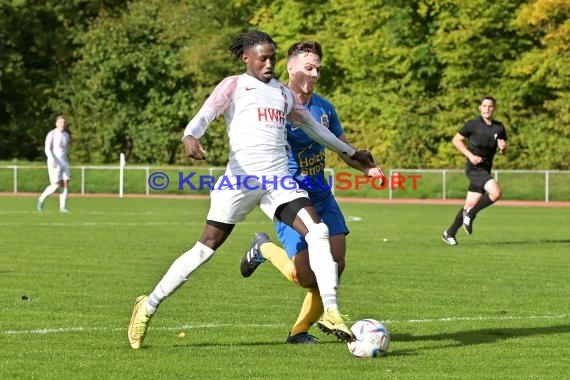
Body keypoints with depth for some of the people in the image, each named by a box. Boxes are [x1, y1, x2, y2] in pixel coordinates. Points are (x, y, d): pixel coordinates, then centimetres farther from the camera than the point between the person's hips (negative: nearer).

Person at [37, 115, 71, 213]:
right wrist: (52, 160, -29)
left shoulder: (66, 135, 11)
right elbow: (47, 149, -16)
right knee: (55, 185, -10)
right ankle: (42, 199, 14)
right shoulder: (52, 134, -8)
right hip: (54, 163, -6)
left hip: (64, 162, 6)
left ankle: (62, 207, -4)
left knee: (65, 184, -5)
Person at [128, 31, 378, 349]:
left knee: (319, 232, -16)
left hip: (279, 180, 5)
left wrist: (351, 152, 42)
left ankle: (331, 314, -15)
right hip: (242, 178, -5)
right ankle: (149, 306, 10)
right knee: (206, 248, -3)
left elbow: (312, 126, 35)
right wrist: (190, 138, -32)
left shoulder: (283, 93, 22)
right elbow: (204, 116, -9)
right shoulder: (234, 85, 6)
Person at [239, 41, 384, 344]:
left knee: (335, 264, -6)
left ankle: (300, 331, 9)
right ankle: (264, 248, 19)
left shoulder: (324, 108, 8)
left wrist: (367, 168, 1)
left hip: (322, 196, 6)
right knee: (302, 274, -14)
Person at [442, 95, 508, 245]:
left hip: (485, 170, 6)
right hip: (474, 167, -6)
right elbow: (456, 140, -1)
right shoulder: (473, 124, -6)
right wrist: (470, 155, -12)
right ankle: (470, 214, -5)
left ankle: (450, 233, 20)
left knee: (470, 205, 6)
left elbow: (502, 151, 16)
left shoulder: (499, 127, 8)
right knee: (496, 192, -25)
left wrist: (503, 147, -10)